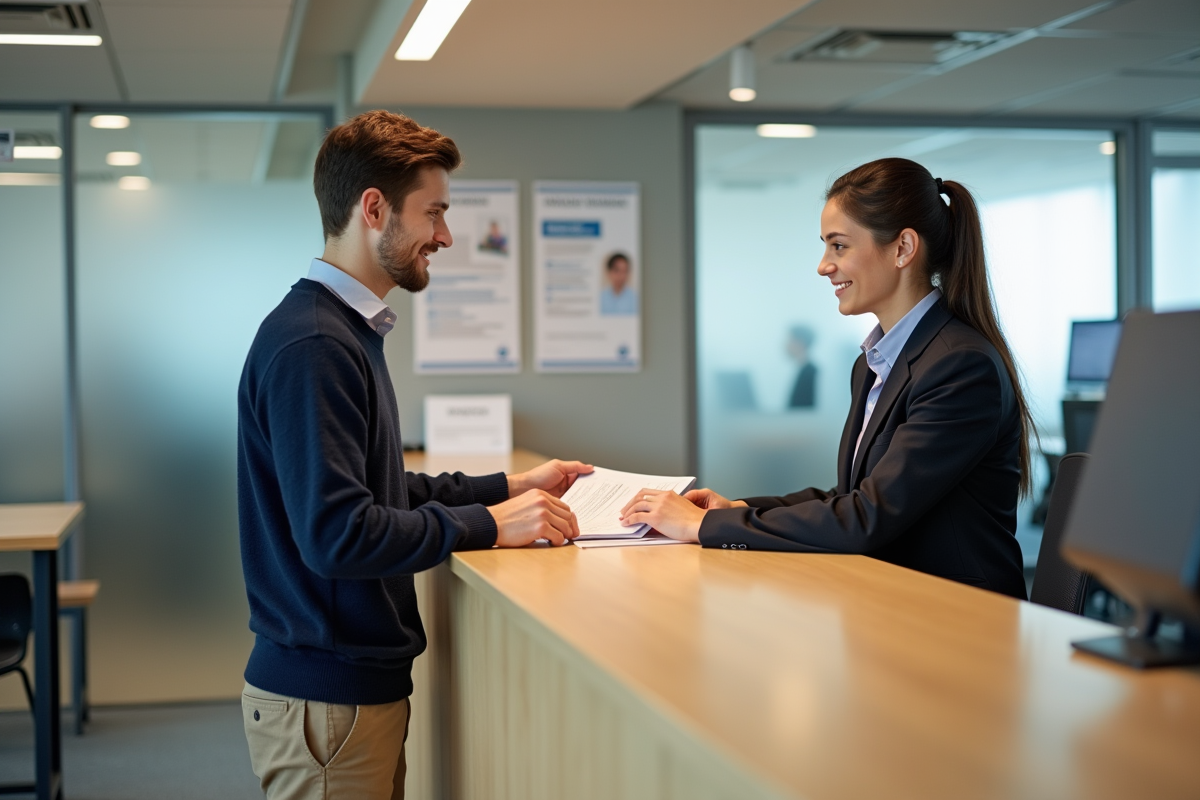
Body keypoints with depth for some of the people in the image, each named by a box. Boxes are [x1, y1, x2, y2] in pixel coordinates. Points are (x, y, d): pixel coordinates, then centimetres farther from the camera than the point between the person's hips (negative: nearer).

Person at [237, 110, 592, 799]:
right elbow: (335, 533, -27)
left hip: (364, 679, 10)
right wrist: (488, 524, -20)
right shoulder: (310, 346, -20)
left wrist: (507, 487, 11)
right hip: (327, 697, -10)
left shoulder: (349, 330, 12)